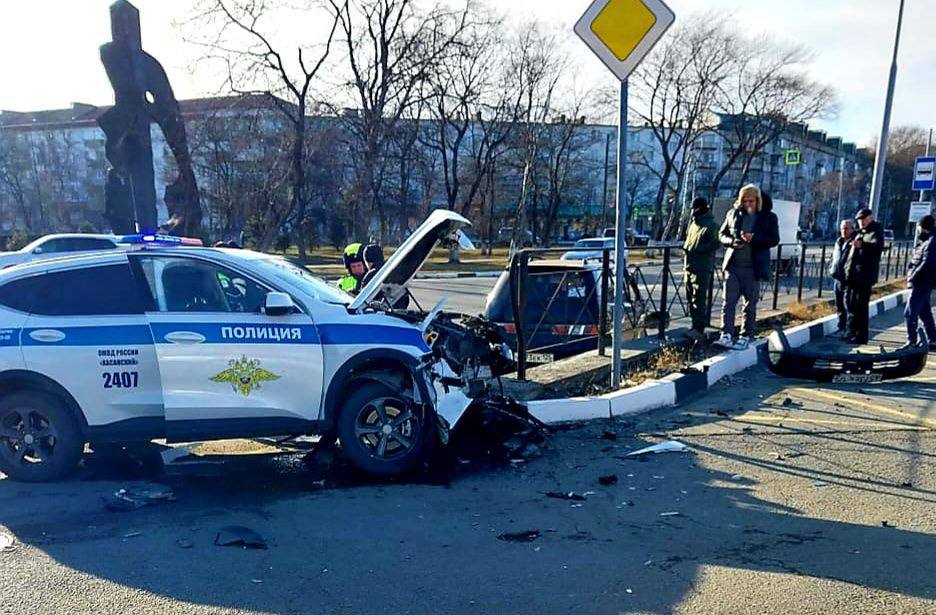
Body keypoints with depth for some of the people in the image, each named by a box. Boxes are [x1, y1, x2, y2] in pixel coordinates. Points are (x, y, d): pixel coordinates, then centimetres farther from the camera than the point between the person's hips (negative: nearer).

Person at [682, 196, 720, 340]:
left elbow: (716, 244, -18)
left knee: (699, 299, -10)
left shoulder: (711, 225, -10)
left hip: (702, 268, -9)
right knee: (691, 297, 13)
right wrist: (686, 247, 10)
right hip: (690, 265, 9)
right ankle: (695, 325, 21)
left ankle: (699, 329, -10)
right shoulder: (693, 223, 18)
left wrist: (697, 249, -21)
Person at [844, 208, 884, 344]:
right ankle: (852, 333, 23)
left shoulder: (876, 231, -5)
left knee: (860, 306, -7)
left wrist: (862, 245, -37)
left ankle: (861, 337, -1)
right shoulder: (859, 232, 20)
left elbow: (879, 246, -23)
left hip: (864, 275, -9)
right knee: (850, 303, 13)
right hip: (853, 274, 9)